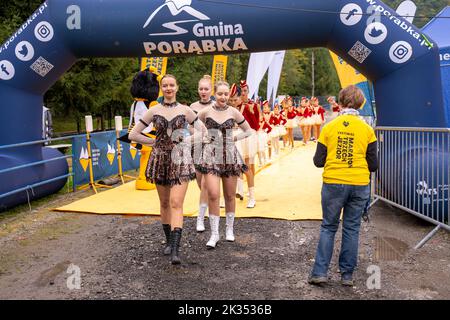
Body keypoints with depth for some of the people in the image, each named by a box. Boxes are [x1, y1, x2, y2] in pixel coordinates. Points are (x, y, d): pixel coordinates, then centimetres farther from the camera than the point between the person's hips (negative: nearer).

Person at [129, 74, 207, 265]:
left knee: (176, 203, -13)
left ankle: (175, 250, -18)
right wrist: (155, 142, 1)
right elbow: (133, 135, 6)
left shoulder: (185, 110, 2)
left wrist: (187, 140, -1)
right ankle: (169, 241, 26)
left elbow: (202, 130, 14)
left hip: (181, 160, -2)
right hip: (160, 159, 2)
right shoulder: (154, 111, 4)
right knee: (164, 203, 11)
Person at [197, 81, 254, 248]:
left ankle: (229, 229, 27)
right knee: (213, 194, -13)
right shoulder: (205, 112, -1)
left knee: (230, 195, 9)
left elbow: (248, 131, 13)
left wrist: (235, 137, 2)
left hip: (231, 157, 2)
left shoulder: (233, 112, 3)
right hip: (211, 157, -2)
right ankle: (214, 233, -2)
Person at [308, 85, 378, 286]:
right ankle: (347, 275, 18)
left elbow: (318, 161, -1)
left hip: (333, 184, 0)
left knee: (328, 227, 12)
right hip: (359, 186, 1)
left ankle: (319, 272, 9)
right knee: (351, 229, 11)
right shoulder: (367, 130, -1)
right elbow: (373, 165, 0)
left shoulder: (329, 127, -3)